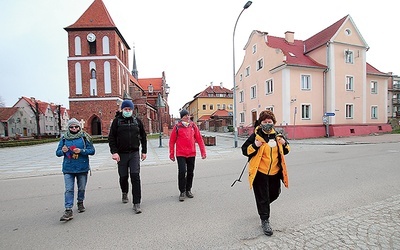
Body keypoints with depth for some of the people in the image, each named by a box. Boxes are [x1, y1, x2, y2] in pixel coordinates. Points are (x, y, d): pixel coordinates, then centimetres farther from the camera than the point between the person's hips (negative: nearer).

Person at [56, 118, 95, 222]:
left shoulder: (85, 137, -3)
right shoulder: (64, 138, 4)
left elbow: (92, 150, -5)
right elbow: (57, 152, 7)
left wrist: (81, 151, -20)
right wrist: (63, 151, -14)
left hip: (82, 168, 0)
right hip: (68, 169, 1)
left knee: (81, 188, 14)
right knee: (69, 189, -4)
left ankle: (80, 203, 37)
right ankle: (68, 210, 2)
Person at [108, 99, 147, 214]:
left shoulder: (137, 121, 5)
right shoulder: (117, 121, 0)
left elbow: (143, 137, 11)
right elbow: (111, 138, -1)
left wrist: (144, 151, 9)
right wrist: (114, 152, -13)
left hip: (134, 153, 0)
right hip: (121, 154, 0)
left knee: (135, 176, -9)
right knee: (123, 176, 12)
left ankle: (136, 203, -1)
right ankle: (124, 193, 43)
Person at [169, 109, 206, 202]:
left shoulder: (193, 126, 4)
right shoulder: (177, 127, -3)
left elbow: (199, 139, 6)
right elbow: (172, 141, 2)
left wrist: (203, 152, 2)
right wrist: (171, 154, 2)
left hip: (191, 154, 3)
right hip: (180, 154, -3)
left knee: (190, 172, 11)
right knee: (182, 172, -7)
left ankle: (188, 190, 29)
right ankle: (182, 192, 12)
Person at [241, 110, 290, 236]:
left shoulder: (277, 135, 4)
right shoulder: (256, 136, -11)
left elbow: (285, 151, 15)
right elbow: (244, 150, -9)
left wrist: (285, 144, -8)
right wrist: (255, 145, -27)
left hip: (275, 172, 6)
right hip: (260, 172, -5)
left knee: (275, 193, 22)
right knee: (262, 197, 3)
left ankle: (263, 206, 53)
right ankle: (265, 220, 23)